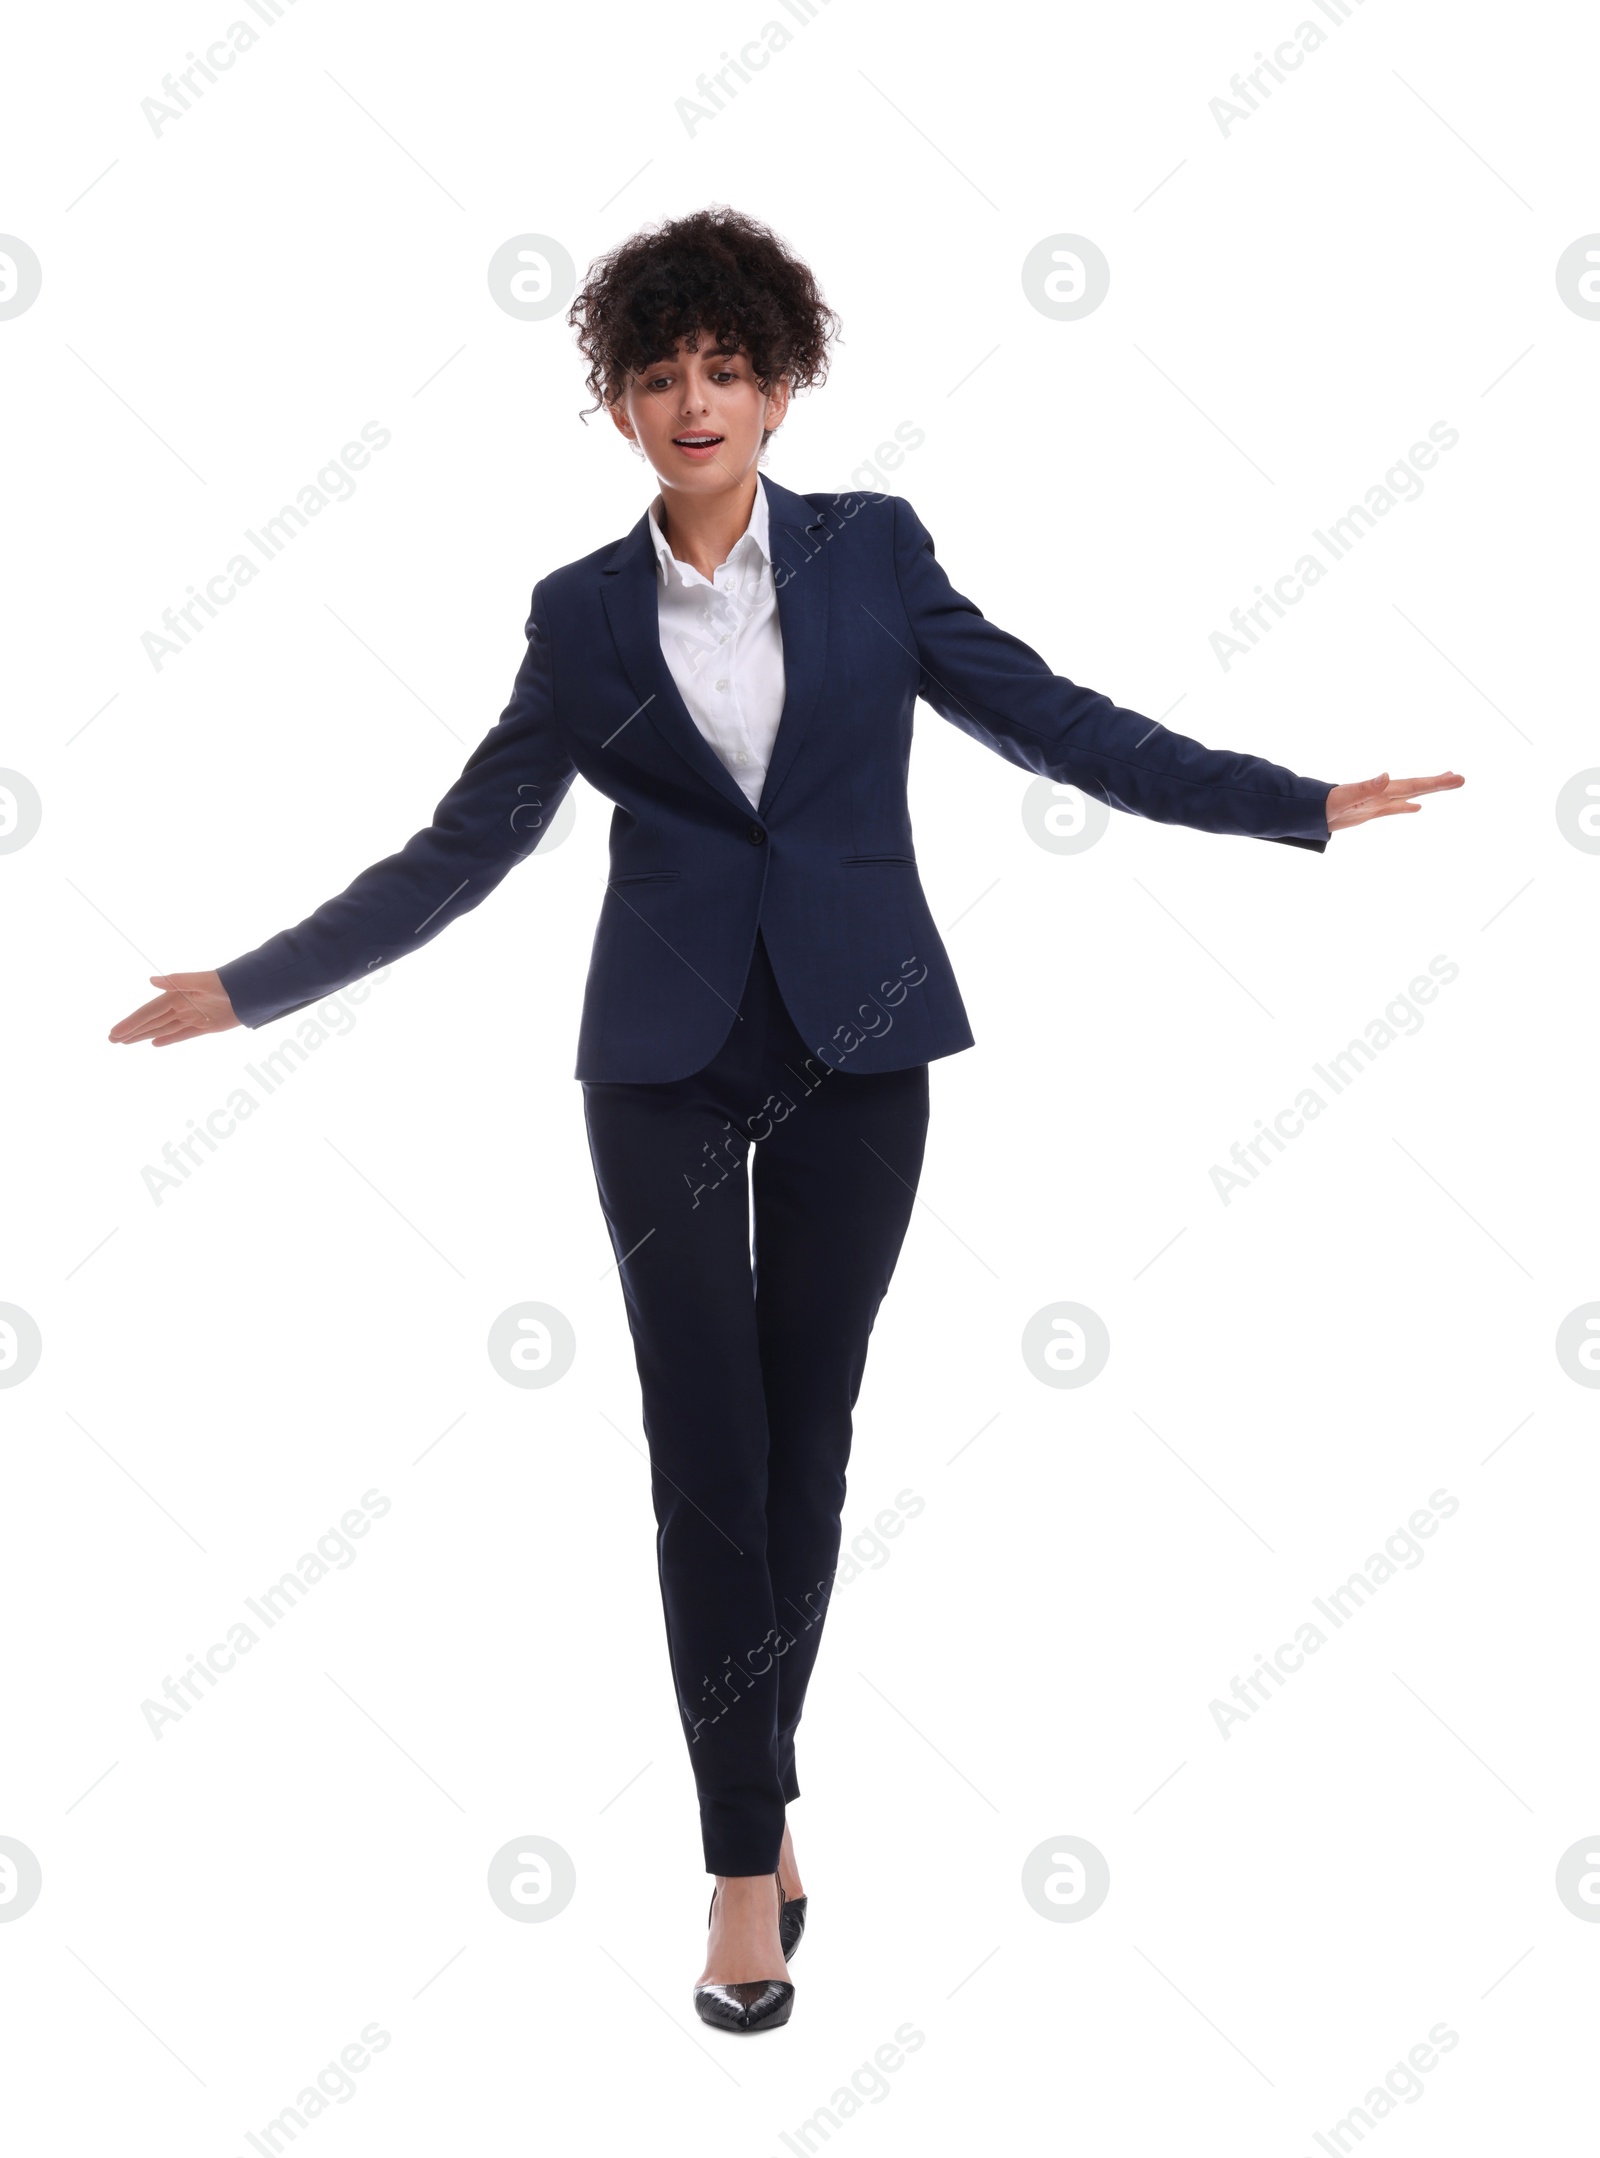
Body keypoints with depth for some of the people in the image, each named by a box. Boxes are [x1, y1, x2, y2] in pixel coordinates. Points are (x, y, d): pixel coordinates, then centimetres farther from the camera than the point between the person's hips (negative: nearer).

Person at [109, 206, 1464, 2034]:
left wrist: (1304, 805, 4)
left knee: (808, 1434, 7)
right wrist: (252, 988, 7)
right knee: (706, 1451, -2)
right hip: (669, 1057, 0)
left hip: (856, 1043, 1)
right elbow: (464, 847, 7)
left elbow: (1050, 721, 6)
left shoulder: (870, 547, 4)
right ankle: (750, 1851, 9)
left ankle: (761, 1777, 27)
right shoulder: (585, 613, 4)